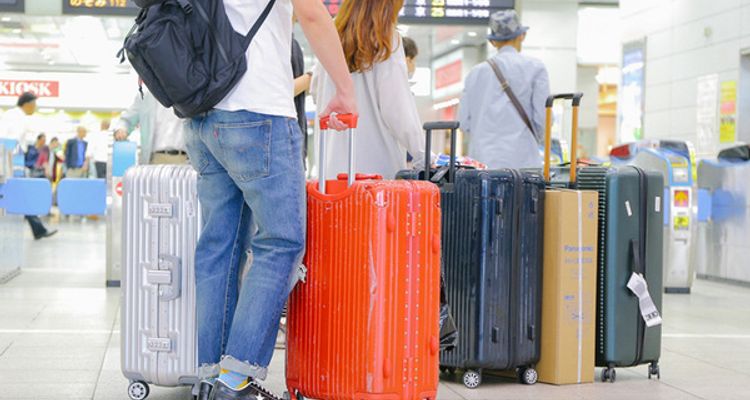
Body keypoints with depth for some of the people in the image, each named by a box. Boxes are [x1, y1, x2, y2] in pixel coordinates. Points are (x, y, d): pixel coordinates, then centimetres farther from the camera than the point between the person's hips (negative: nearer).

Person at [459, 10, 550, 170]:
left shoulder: (477, 72, 8)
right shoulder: (535, 68, 0)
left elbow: (464, 121, 8)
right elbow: (542, 116, -3)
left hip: (482, 158, 3)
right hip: (521, 159, -3)